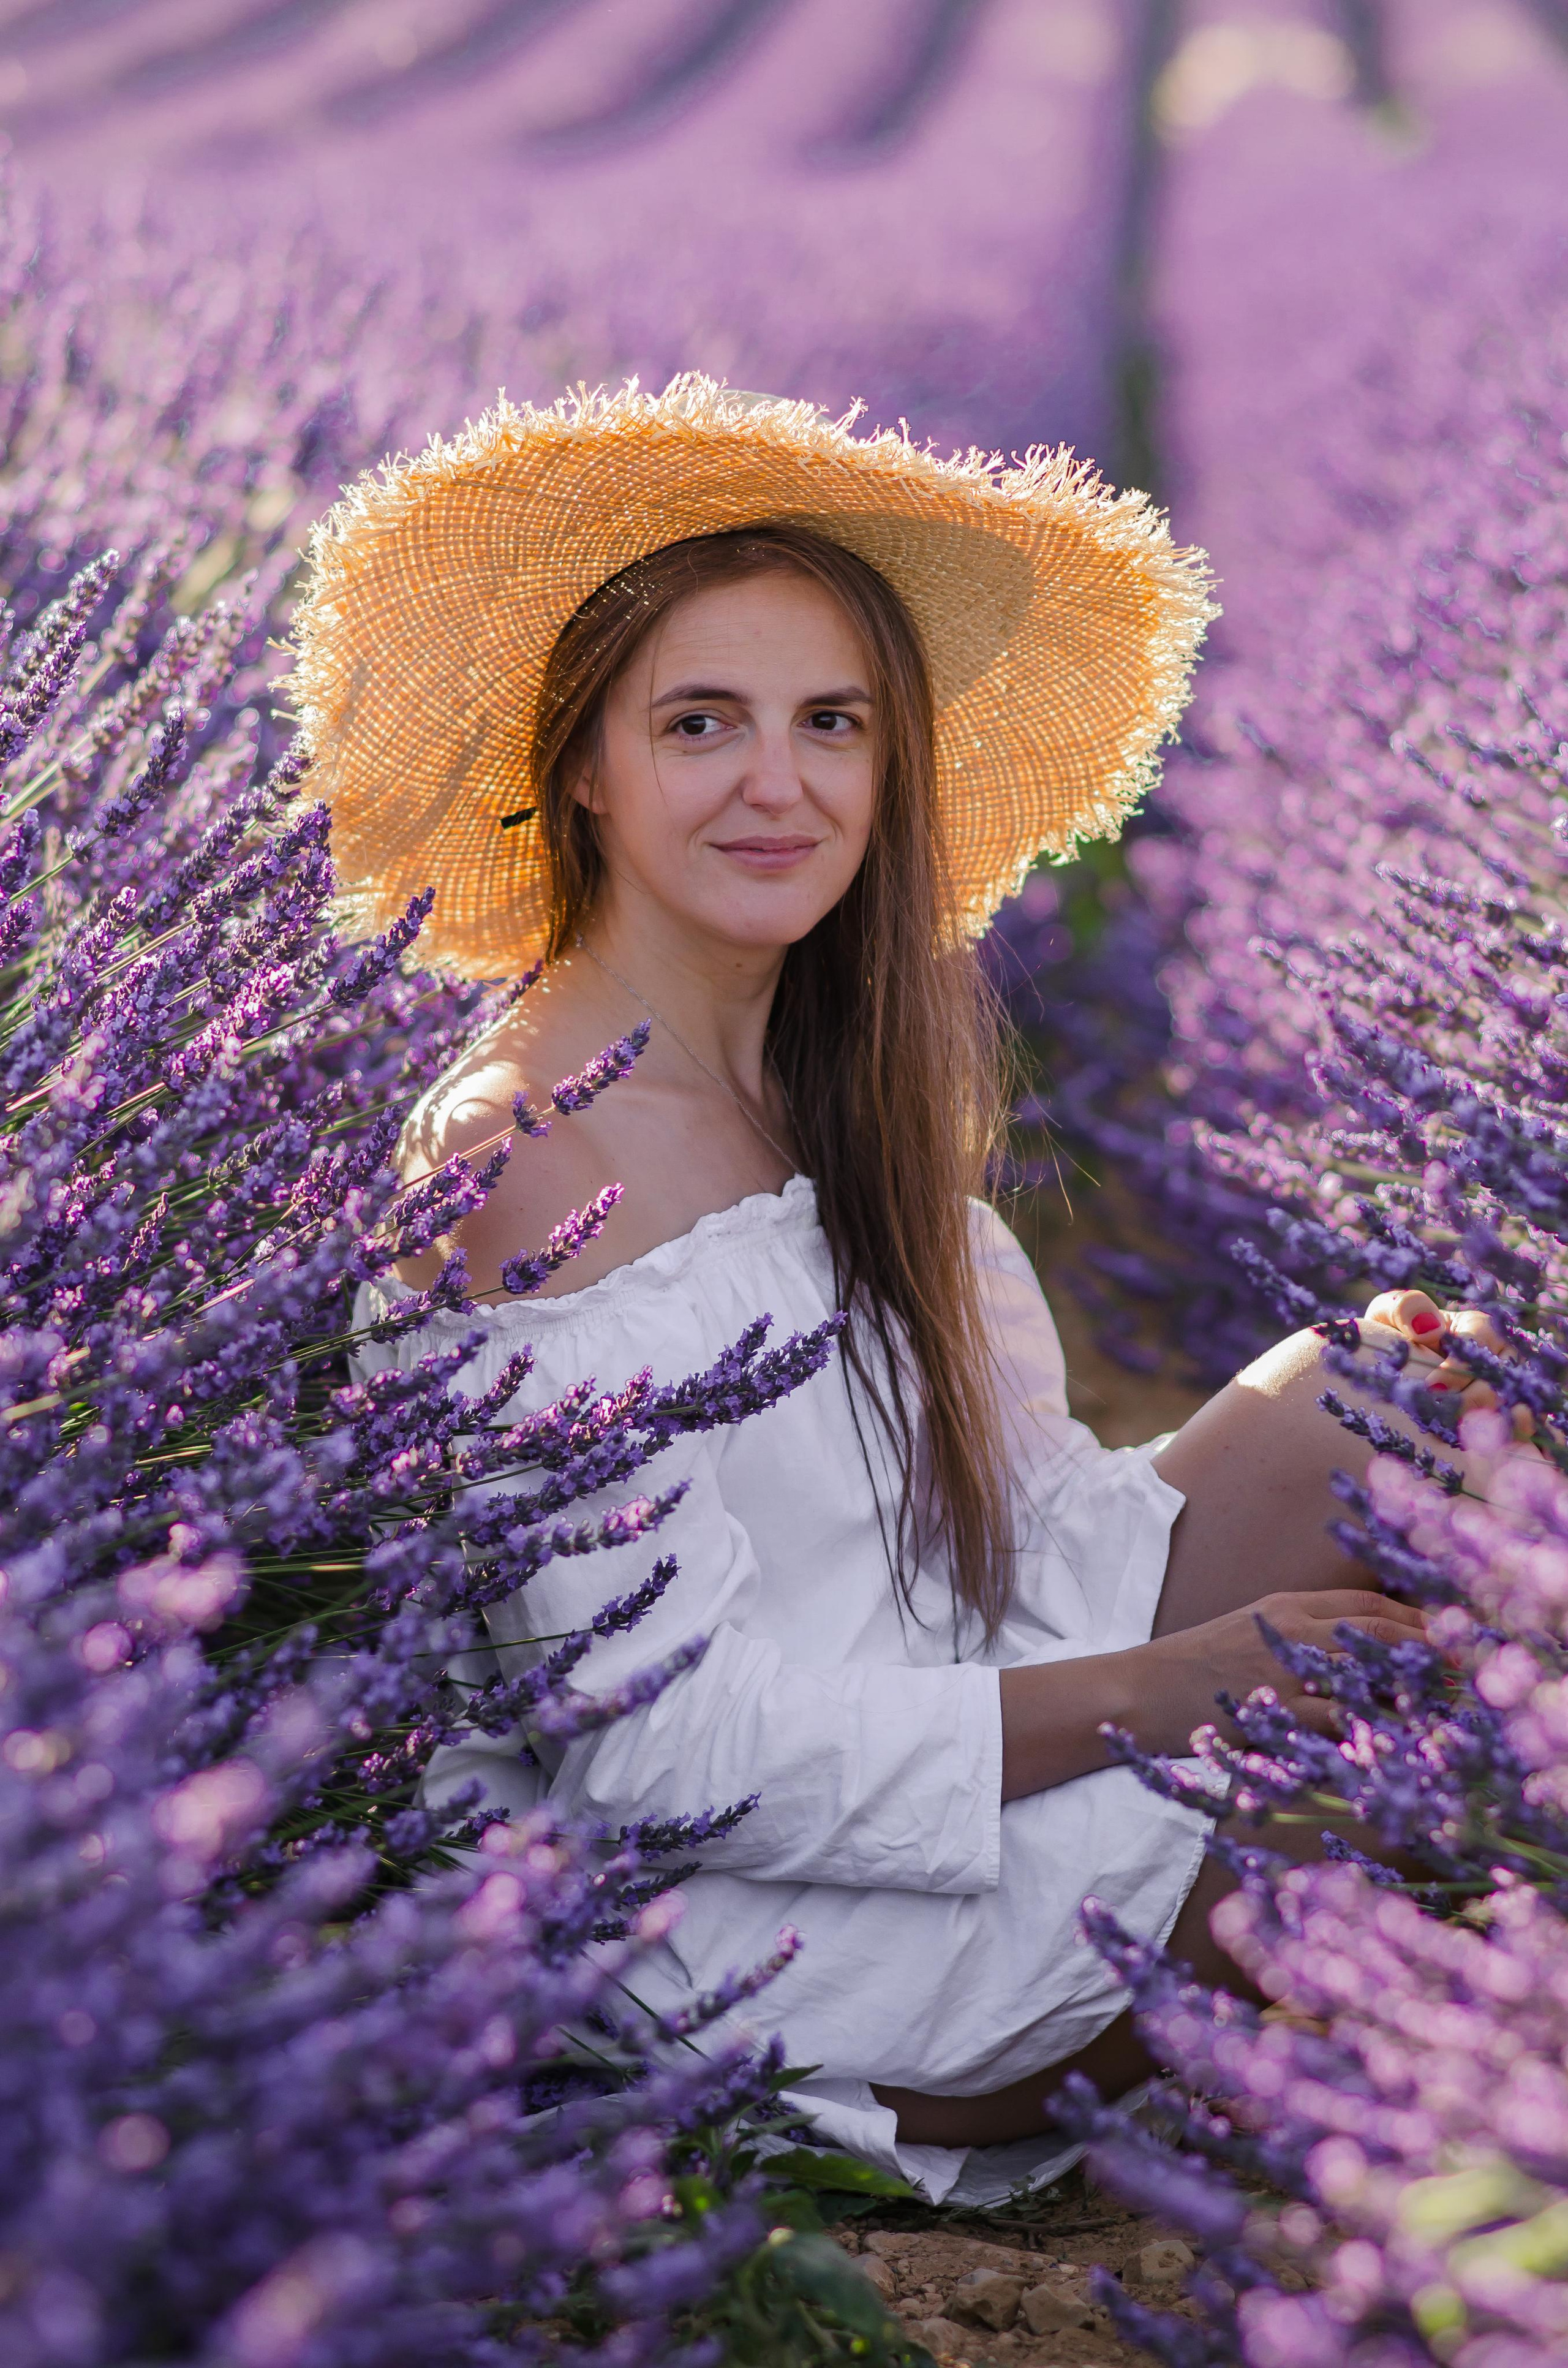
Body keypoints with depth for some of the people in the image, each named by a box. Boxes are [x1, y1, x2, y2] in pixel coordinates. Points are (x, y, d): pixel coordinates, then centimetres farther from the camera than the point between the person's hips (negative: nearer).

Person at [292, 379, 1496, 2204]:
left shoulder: (834, 1081, 5)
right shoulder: (523, 1163, -21)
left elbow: (999, 1511, 5)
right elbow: (679, 1745, -23)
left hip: (971, 1745, 8)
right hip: (750, 1926, -8)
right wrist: (1177, 1689, -23)